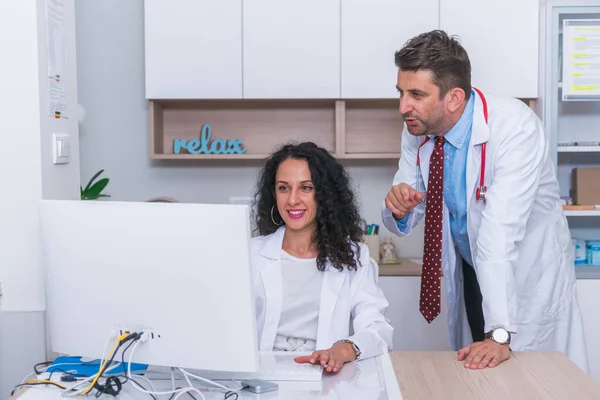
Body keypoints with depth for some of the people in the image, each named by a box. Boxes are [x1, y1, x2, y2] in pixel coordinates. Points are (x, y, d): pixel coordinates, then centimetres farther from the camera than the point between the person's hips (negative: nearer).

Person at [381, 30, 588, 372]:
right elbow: (403, 224, -3)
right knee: (472, 372, 17)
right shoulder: (417, 132, -11)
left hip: (530, 277, -5)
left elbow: (499, 232, -37)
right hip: (468, 274, 5)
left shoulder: (514, 127, -29)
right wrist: (399, 210, -26)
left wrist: (500, 334, -39)